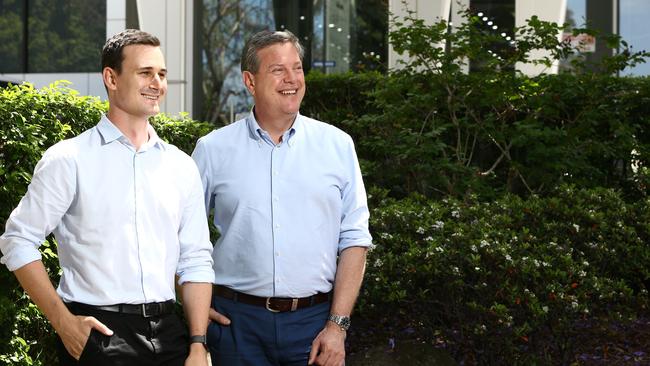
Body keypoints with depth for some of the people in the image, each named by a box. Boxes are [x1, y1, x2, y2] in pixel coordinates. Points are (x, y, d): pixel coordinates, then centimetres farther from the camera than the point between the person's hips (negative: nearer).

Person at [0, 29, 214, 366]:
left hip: (168, 334, 4)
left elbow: (196, 261, 10)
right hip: (97, 334, -4)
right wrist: (63, 322, -9)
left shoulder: (181, 167, 9)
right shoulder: (68, 160, -3)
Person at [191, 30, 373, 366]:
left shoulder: (337, 145, 4)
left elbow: (353, 239, 2)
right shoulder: (213, 149, 3)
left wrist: (338, 325, -4)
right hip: (237, 322, 0)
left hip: (315, 322, 0)